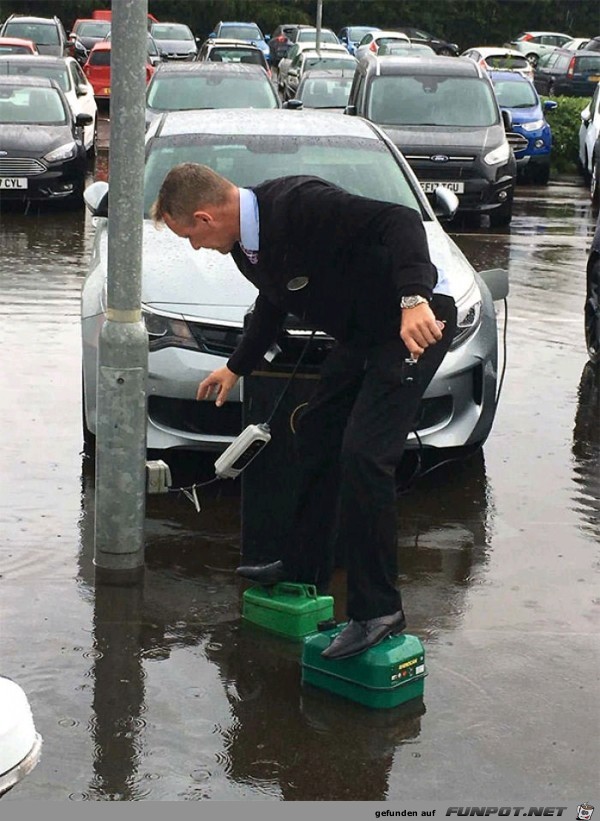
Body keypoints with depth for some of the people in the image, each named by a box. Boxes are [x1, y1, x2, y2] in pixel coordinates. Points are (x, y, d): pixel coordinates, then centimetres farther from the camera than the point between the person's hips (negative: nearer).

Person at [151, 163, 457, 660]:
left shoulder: (299, 206, -27)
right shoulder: (246, 244, 4)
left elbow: (400, 221, -32)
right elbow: (274, 303, 24)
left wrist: (415, 300, -44)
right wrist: (237, 367, 34)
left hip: (417, 321, -10)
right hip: (360, 334, 10)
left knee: (363, 455, -16)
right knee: (317, 437, 16)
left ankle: (378, 610, -8)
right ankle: (303, 570, 32)